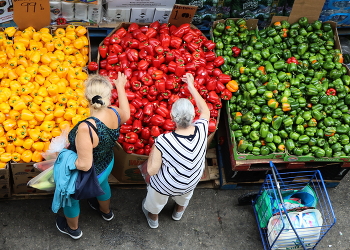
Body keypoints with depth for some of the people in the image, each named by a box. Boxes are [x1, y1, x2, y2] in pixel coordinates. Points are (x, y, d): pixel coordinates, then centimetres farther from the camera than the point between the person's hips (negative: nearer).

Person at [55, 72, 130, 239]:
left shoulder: (86, 128, -44)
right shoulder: (115, 113, -25)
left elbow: (84, 164, -36)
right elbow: (126, 114, 2)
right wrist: (121, 87, 13)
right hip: (106, 166, 6)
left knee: (70, 197, 28)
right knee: (102, 185, 39)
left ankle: (72, 229, 57)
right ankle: (106, 212, 70)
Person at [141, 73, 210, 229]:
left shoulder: (163, 142, -40)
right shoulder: (202, 129, -30)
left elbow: (152, 171, -28)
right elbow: (205, 110, -7)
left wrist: (152, 151, -14)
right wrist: (191, 86, 0)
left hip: (165, 185, -3)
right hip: (192, 182, 3)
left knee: (156, 201, 34)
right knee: (185, 196, 40)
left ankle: (153, 219, 64)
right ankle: (179, 211, 71)